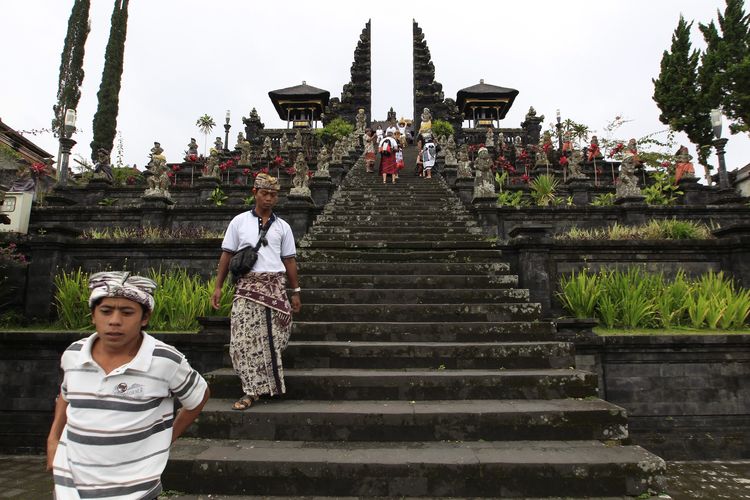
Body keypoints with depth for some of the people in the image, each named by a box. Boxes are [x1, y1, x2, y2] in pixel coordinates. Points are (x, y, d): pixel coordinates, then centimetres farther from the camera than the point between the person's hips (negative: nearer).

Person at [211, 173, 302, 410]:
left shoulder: (282, 226, 10)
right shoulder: (239, 221, 7)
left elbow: (289, 260, 12)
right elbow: (226, 255, 8)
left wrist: (295, 291, 9)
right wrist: (218, 286, 2)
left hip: (275, 286, 1)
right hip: (247, 286, -1)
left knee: (272, 339, 4)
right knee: (245, 339, -6)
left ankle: (270, 385, 22)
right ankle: (252, 390, 2)